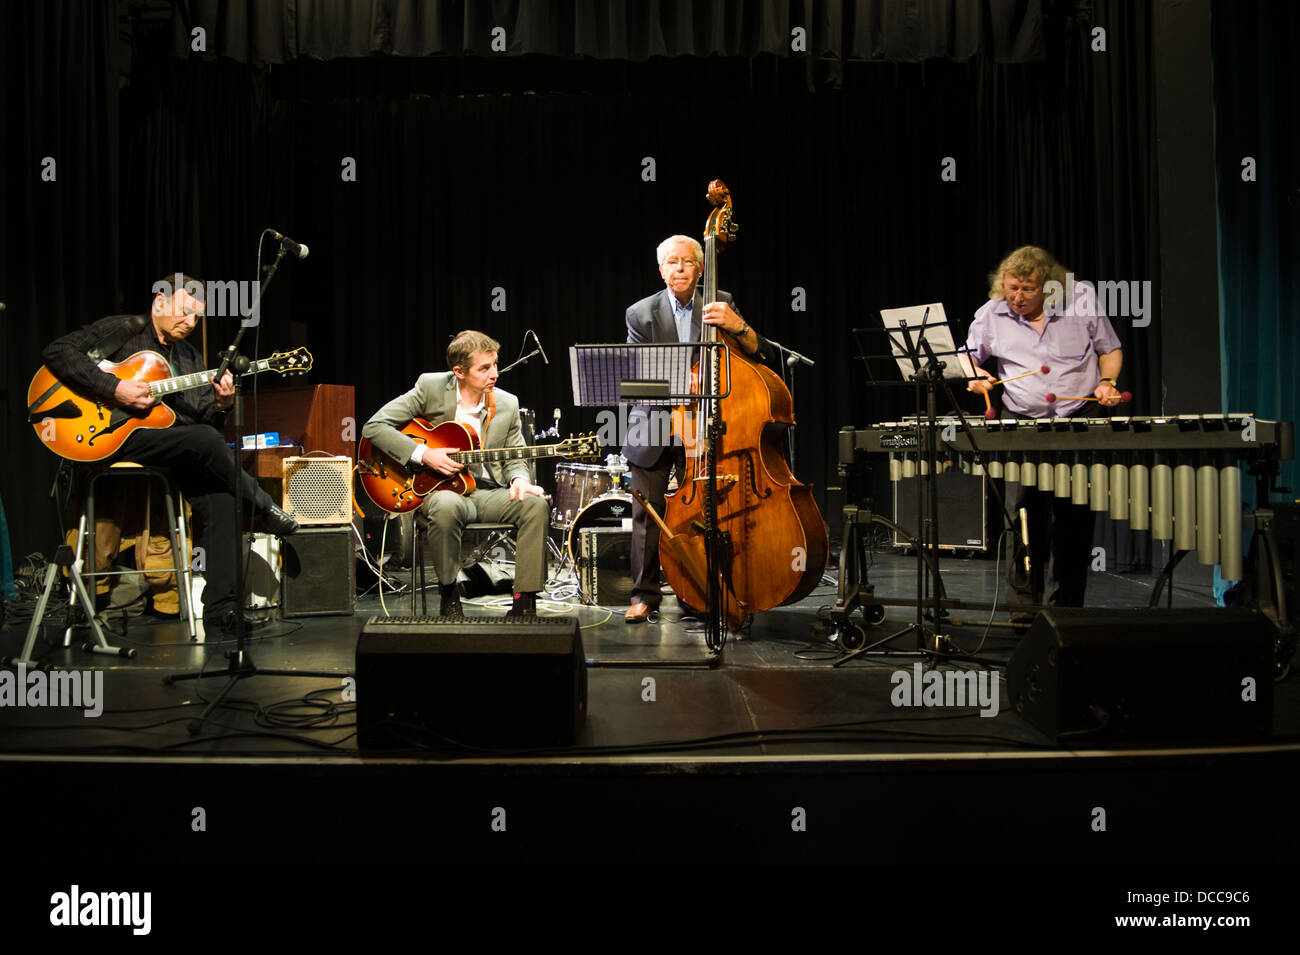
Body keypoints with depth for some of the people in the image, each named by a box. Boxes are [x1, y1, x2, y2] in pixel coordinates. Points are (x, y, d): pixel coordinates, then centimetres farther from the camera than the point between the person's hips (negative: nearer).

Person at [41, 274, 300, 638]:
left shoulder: (190, 357, 22)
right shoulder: (122, 330, 4)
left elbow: (202, 418, 16)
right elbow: (57, 352, -9)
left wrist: (220, 406, -8)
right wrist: (114, 388, -19)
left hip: (184, 451, 6)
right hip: (118, 435, -6)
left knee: (222, 499, -19)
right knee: (205, 440, -32)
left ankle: (220, 620, -20)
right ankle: (265, 510, -9)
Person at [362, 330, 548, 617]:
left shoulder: (507, 404, 5)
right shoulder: (430, 387, -5)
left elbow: (514, 459, 11)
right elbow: (373, 427, -7)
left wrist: (519, 480, -13)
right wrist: (423, 454, -17)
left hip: (489, 491, 3)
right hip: (439, 488, -3)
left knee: (535, 503, -25)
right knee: (447, 506, -39)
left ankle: (524, 604, -18)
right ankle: (449, 594, -16)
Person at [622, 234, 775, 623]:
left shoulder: (721, 304, 3)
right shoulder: (641, 313, 1)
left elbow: (764, 355, -5)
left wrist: (737, 326, -23)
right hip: (653, 428, 0)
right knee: (646, 512, -2)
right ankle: (645, 594, 12)